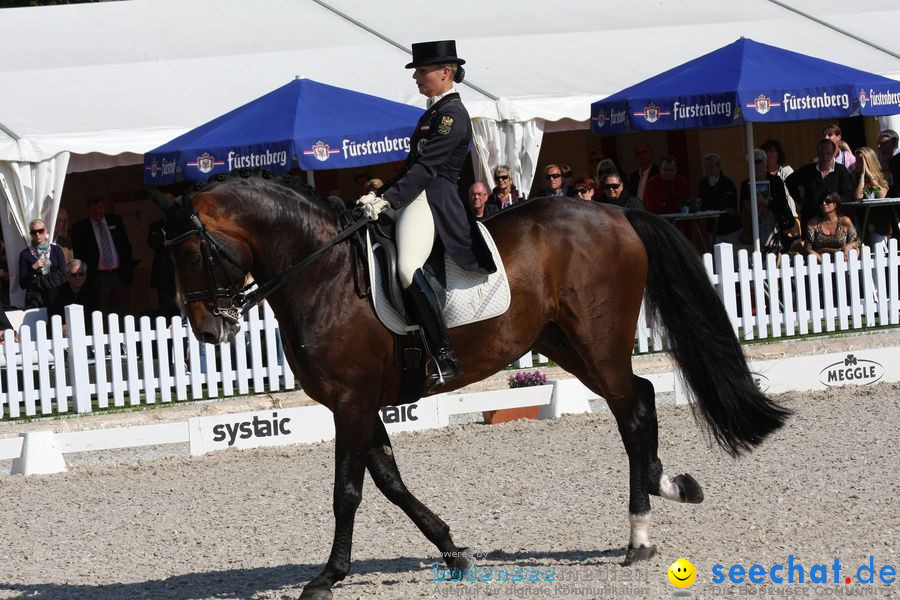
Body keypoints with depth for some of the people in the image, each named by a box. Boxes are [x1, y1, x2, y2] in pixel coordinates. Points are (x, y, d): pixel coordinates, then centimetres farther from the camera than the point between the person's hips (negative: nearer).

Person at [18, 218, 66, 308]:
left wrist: (38, 281, -4)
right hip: (35, 300, -1)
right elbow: (22, 284, 1)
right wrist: (33, 268, -13)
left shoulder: (56, 250, 8)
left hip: (55, 297, 1)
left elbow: (63, 277, 2)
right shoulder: (25, 254, 5)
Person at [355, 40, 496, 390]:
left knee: (408, 269, -32)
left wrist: (388, 200, -26)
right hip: (419, 199, 11)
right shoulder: (435, 112, 21)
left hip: (433, 200, -11)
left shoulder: (452, 114, -10)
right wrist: (380, 195, 15)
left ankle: (445, 360, -35)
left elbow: (426, 167, -19)